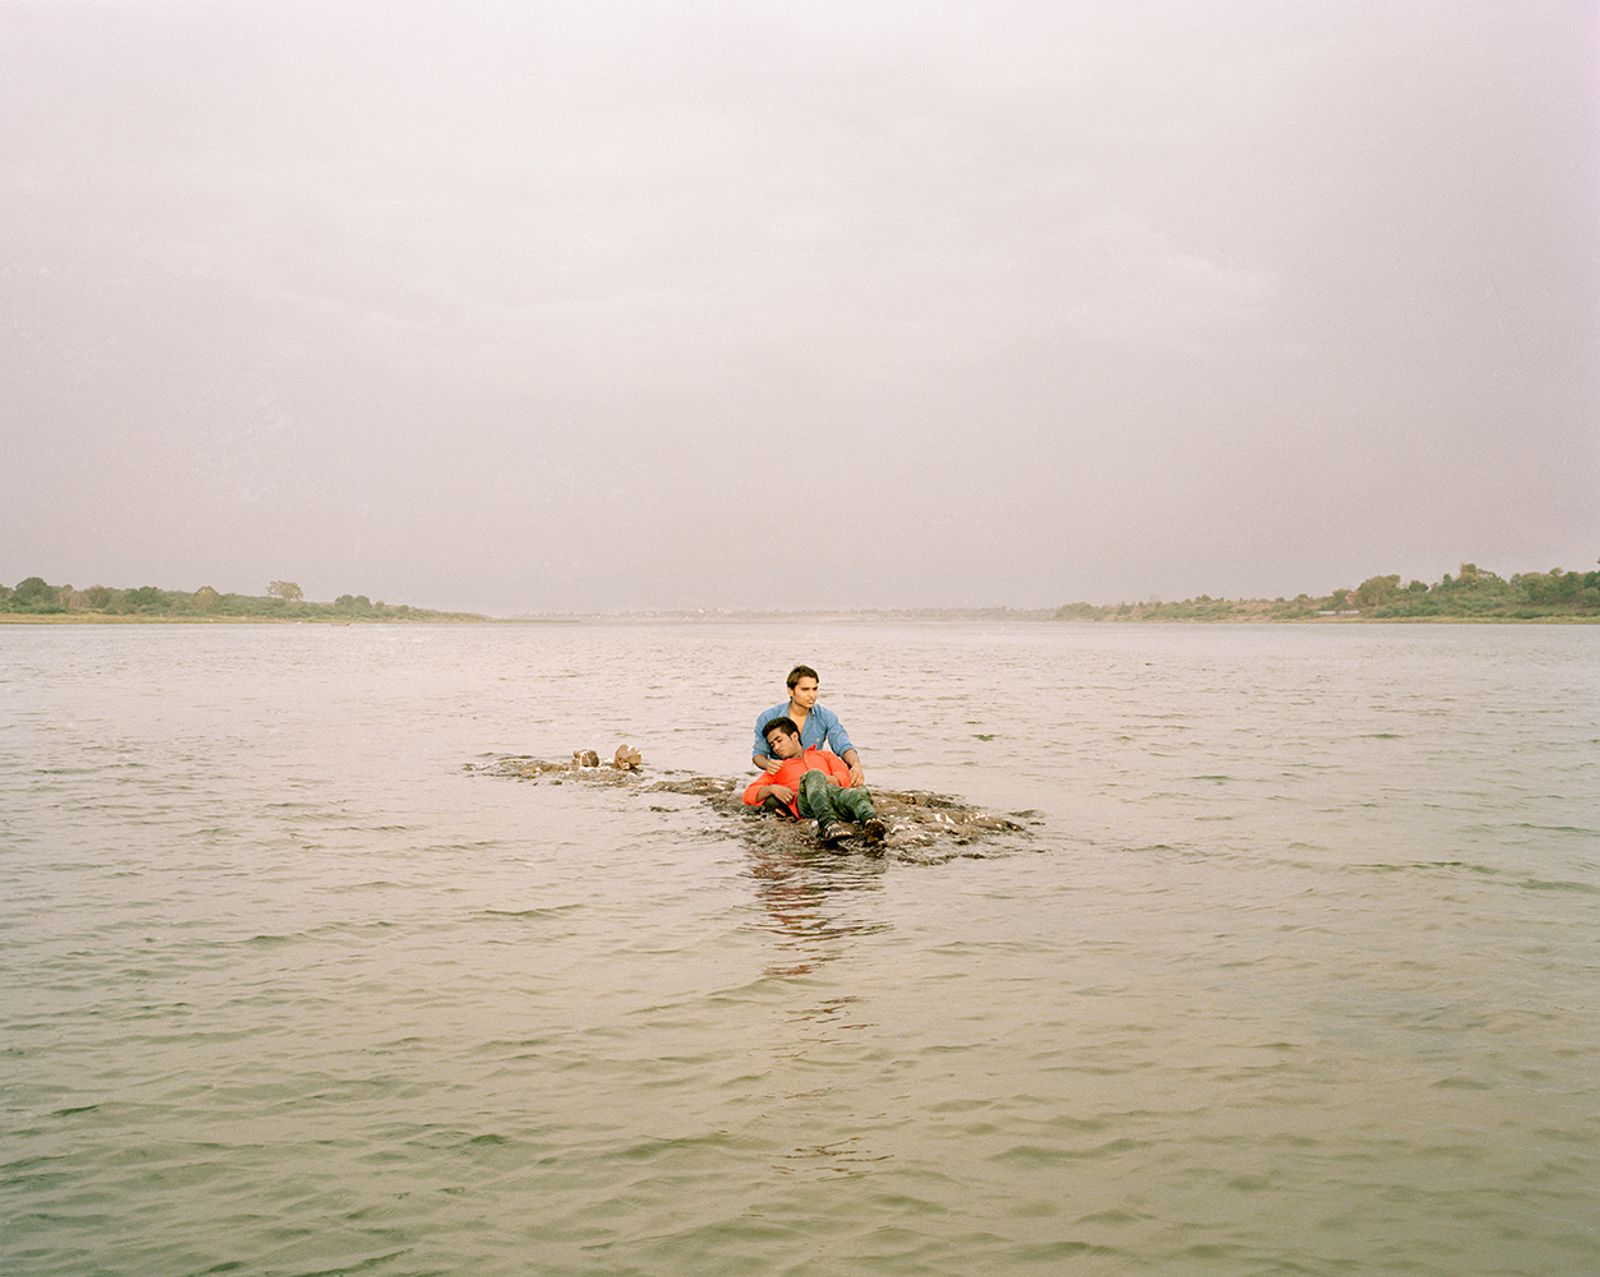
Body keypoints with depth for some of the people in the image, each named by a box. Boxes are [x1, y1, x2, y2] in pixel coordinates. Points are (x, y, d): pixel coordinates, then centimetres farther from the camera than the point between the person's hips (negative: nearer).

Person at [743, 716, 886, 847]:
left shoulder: (823, 755, 38)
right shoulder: (776, 769, 38)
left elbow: (845, 775, 19)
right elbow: (749, 794, 24)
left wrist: (826, 780, -3)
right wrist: (772, 789, 3)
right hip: (805, 802, -2)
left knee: (858, 792, -35)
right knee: (814, 774, -36)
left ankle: (870, 823, -68)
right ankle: (828, 824, -62)